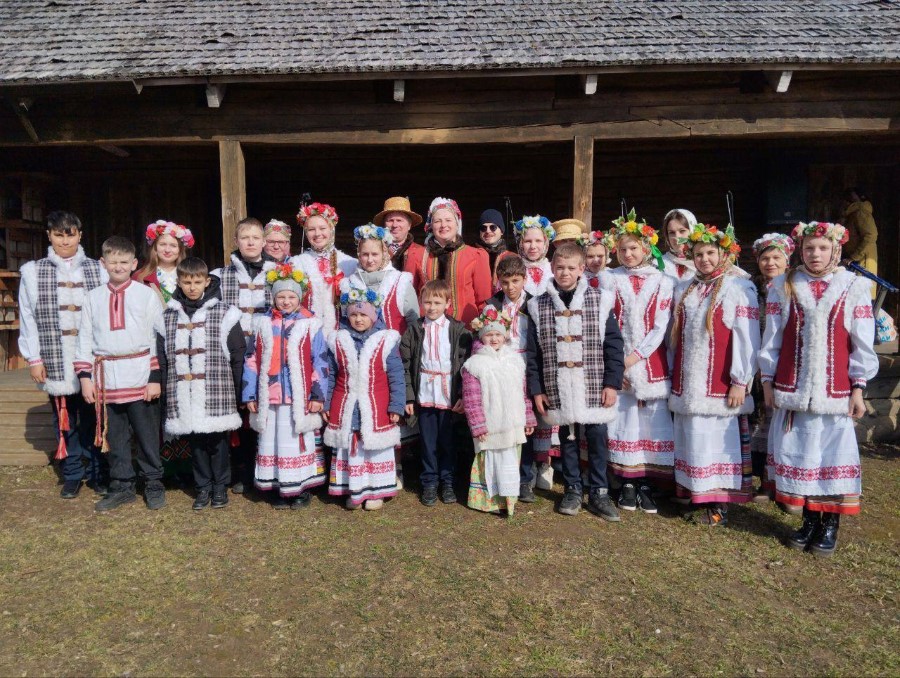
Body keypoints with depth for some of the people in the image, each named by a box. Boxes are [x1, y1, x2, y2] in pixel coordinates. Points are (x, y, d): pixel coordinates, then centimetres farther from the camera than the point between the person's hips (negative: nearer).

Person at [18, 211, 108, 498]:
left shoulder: (97, 270, 4)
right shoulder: (33, 272, 7)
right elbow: (28, 317, 6)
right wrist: (34, 358, 1)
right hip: (56, 360, 1)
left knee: (93, 418, 4)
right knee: (65, 420, 9)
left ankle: (98, 474, 17)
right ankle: (72, 475, 22)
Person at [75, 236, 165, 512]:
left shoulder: (147, 295, -1)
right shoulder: (93, 297, 9)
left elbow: (158, 338, -2)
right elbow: (85, 338, 10)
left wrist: (156, 377, -7)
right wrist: (85, 377, 3)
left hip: (140, 379, -3)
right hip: (106, 379, 3)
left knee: (147, 435, 6)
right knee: (114, 436, 11)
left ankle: (153, 484, 20)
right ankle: (121, 487, 24)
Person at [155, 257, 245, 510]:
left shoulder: (224, 314, -2)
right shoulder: (168, 317, 8)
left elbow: (237, 355, -1)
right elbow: (162, 359, 10)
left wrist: (235, 391, -2)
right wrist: (166, 391, 4)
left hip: (216, 394, -3)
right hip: (183, 395, 3)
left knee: (218, 441, 6)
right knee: (194, 441, 11)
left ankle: (220, 486, 22)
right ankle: (203, 486, 26)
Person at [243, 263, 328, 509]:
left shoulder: (310, 325, -2)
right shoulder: (263, 324, 6)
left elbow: (320, 363, -2)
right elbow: (251, 361, 7)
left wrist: (318, 395, -6)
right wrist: (250, 395, 4)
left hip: (300, 399, -2)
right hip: (269, 399, 3)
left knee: (300, 442, 5)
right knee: (272, 443, 9)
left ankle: (301, 488, 18)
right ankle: (279, 488, 22)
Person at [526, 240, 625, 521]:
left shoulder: (599, 301, 0)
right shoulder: (539, 305, 3)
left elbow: (613, 345, -1)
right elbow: (533, 351, 4)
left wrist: (612, 383, -6)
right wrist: (536, 389, 1)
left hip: (594, 387, -1)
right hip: (558, 388, 1)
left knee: (597, 439, 4)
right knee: (567, 439, 11)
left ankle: (599, 493, 20)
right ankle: (573, 491, 26)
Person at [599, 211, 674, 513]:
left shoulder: (663, 282, 5)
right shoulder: (609, 280, 5)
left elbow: (660, 327, -1)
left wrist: (634, 357, -11)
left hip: (651, 362, 0)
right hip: (616, 363, 0)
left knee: (652, 423, 1)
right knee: (622, 421, 1)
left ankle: (646, 485, 11)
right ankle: (627, 484, 13)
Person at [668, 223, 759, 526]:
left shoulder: (739, 288, -3)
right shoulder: (684, 290, 14)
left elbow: (747, 339, -9)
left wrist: (740, 382, -13)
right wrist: (673, 375, 14)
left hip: (720, 385, -5)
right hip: (687, 384, 5)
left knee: (719, 440, -2)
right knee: (692, 439, 9)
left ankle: (719, 504, 9)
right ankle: (699, 497, 20)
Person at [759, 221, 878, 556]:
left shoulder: (854, 287, 2)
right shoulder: (783, 287, 5)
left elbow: (862, 343, 2)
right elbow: (772, 338, 6)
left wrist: (858, 388, -1)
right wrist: (768, 380, 5)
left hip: (835, 391, -1)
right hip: (792, 389, 1)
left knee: (834, 453, 2)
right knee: (797, 451, 6)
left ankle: (830, 522, 17)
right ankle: (809, 519, 21)